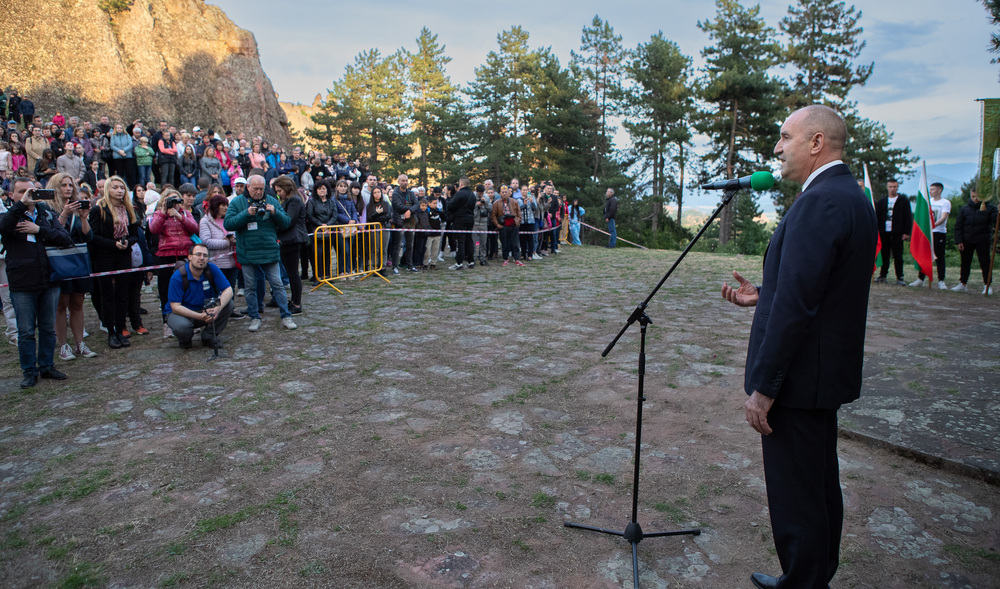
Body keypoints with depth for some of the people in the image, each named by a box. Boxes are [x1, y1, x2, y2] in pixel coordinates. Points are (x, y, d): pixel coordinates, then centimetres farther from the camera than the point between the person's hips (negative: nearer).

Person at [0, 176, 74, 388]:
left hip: (49, 282, 3)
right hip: (22, 285, -3)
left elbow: (66, 239, -2)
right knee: (26, 331, 4)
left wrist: (39, 230, -12)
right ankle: (29, 371, 15)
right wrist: (21, 204, -26)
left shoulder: (45, 214, 10)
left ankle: (47, 366, 25)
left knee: (48, 328, 12)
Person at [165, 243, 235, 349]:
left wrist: (218, 309, -37)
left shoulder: (212, 269, -12)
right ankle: (184, 340, 4)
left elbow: (228, 290, -16)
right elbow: (175, 307, -24)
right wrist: (200, 316, -38)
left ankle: (209, 336, -4)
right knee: (182, 326, -37)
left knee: (228, 303, -21)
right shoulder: (178, 276, -22)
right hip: (182, 312, -3)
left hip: (205, 309, 3)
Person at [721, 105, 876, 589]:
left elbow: (796, 305, -25)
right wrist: (763, 295, 12)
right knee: (821, 488, 23)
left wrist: (764, 388, -21)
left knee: (796, 499, 4)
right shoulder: (851, 196, 11)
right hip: (829, 372, 11)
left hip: (799, 378, -11)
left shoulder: (820, 201, -21)